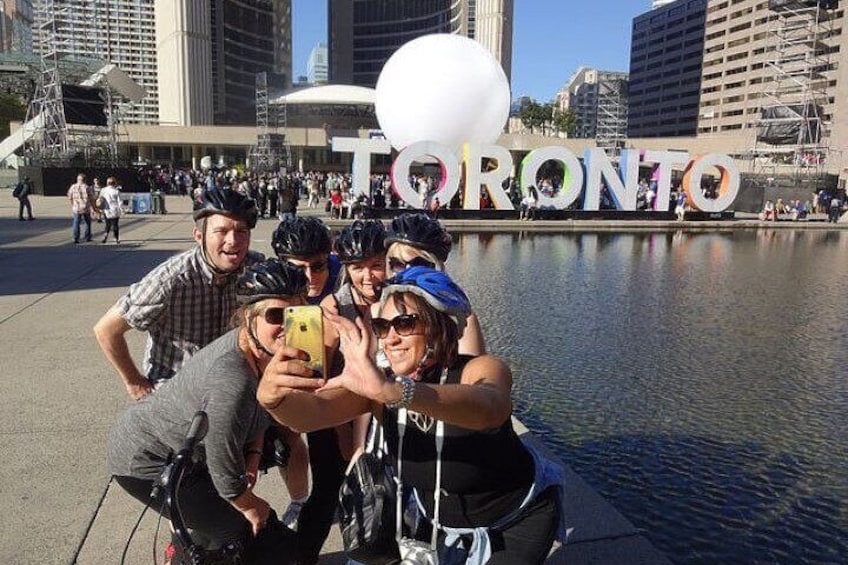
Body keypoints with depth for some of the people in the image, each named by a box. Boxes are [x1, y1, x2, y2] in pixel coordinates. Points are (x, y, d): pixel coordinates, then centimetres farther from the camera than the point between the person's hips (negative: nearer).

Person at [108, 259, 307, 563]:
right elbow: (224, 473, -27)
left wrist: (253, 453, -8)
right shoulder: (232, 381, -39)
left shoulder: (264, 349, -13)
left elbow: (259, 411, 6)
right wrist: (251, 507, -9)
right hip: (145, 463, -8)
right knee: (240, 526, -2)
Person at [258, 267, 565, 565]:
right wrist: (274, 398, -56)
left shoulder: (480, 370, -28)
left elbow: (490, 409, -53)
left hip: (521, 517, -4)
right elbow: (312, 411, -33)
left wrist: (390, 391, -68)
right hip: (439, 519, 4)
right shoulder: (382, 386, -16)